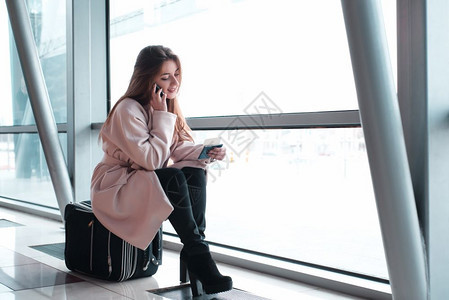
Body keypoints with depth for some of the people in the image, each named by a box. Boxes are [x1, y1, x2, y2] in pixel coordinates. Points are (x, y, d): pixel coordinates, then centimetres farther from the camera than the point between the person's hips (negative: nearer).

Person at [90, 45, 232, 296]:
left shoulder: (166, 105, 5)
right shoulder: (128, 110, -20)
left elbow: (177, 148, 1)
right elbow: (152, 160, -27)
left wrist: (205, 152, -17)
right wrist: (162, 116, -23)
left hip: (151, 181, 7)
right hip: (116, 186, -7)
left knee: (196, 172, -20)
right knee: (173, 177, -32)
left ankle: (192, 256, -23)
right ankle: (197, 251, -25)